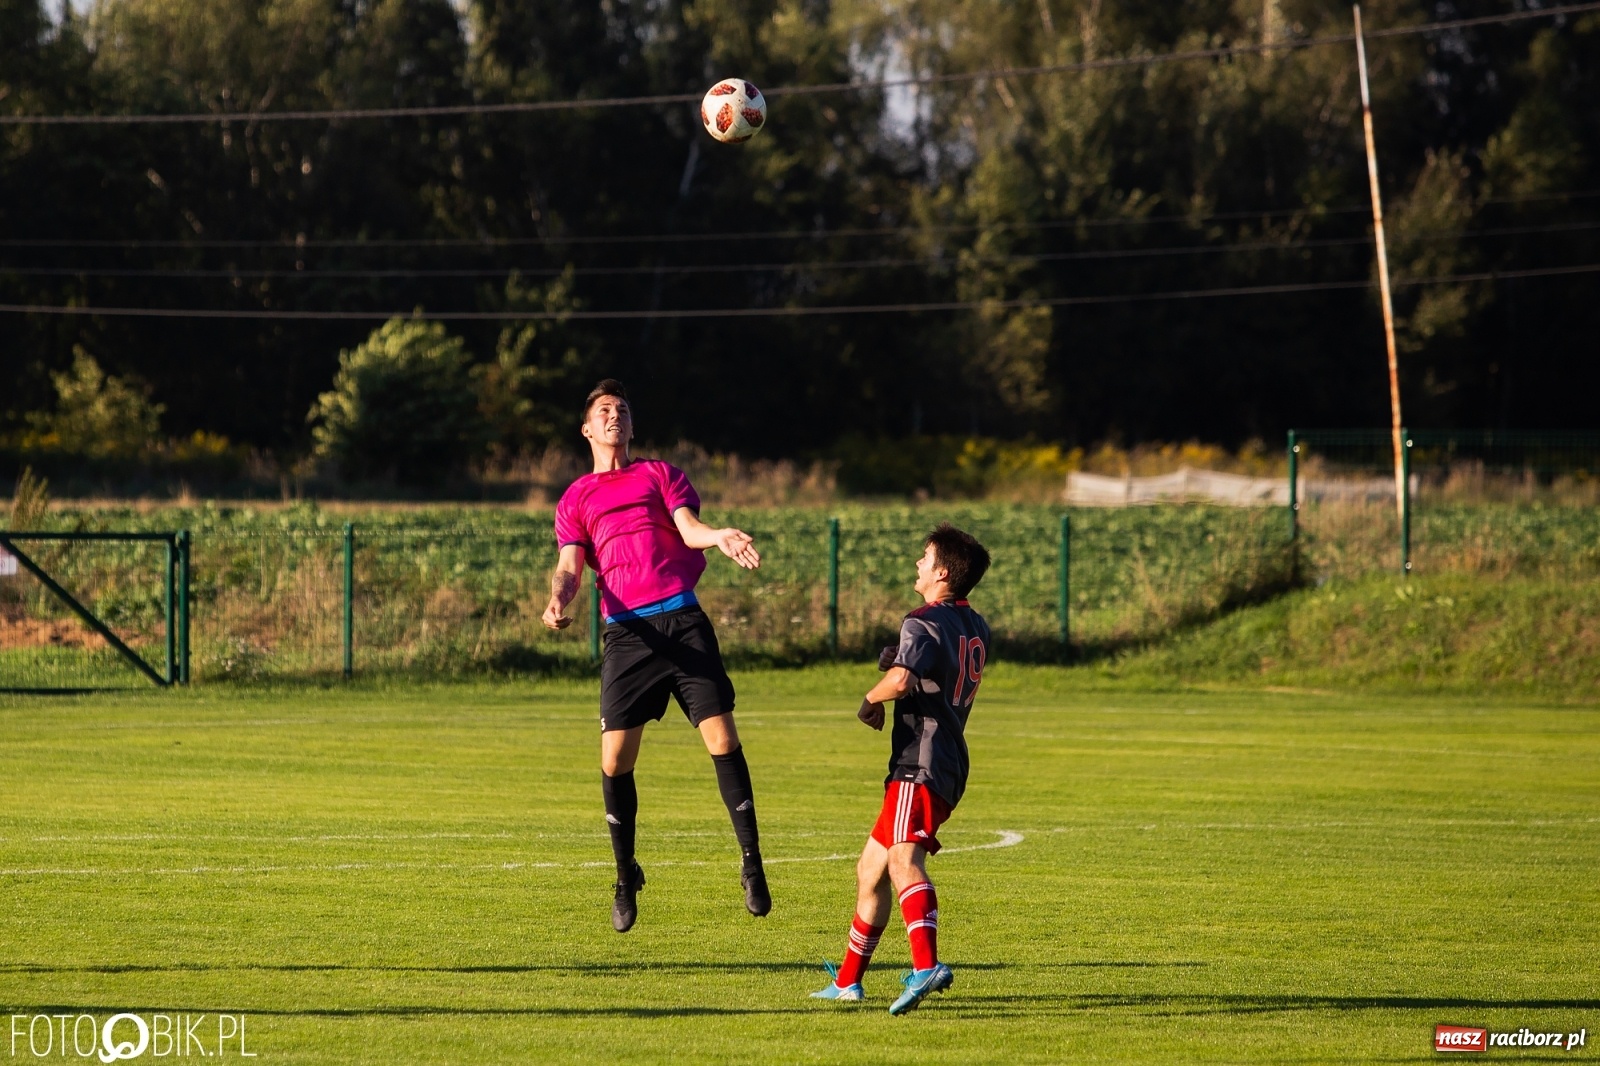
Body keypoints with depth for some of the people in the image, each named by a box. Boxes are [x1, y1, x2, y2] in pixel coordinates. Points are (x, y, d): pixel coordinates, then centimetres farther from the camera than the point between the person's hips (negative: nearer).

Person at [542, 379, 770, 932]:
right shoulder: (576, 498, 18)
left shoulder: (660, 474, 17)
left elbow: (688, 528, 2)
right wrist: (558, 600, -15)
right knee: (615, 758, -5)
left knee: (722, 739, -10)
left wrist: (719, 537, -21)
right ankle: (626, 876, 11)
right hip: (626, 632, 1)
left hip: (681, 618, -1)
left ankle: (751, 864, -2)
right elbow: (570, 565, 8)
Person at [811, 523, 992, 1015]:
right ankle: (848, 980, 28)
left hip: (921, 763, -10)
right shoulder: (976, 629, 20)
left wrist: (870, 701, -6)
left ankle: (926, 965, -48)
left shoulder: (924, 623, -9)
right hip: (950, 764, 10)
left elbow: (900, 681, -27)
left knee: (903, 860, -29)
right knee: (871, 868, 20)